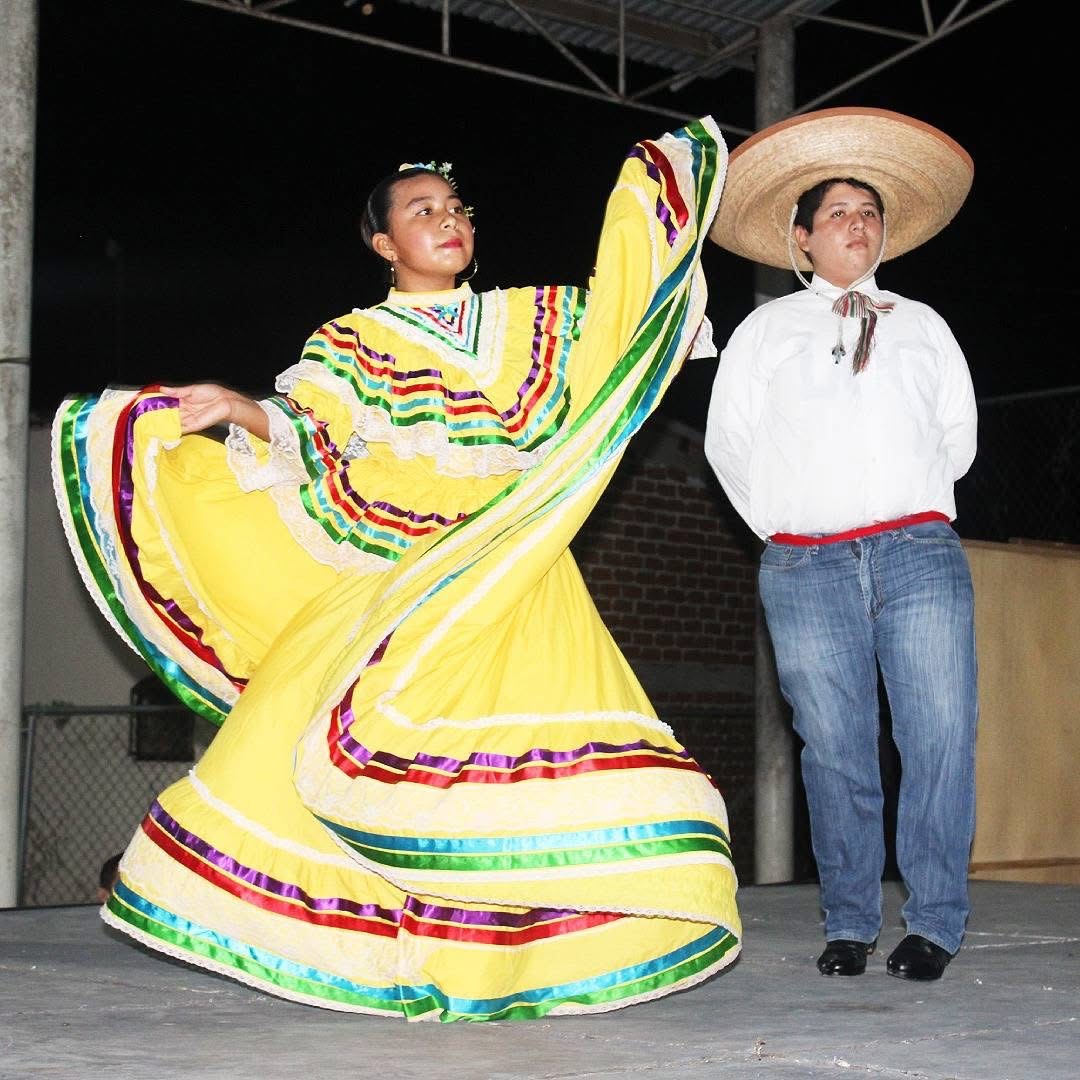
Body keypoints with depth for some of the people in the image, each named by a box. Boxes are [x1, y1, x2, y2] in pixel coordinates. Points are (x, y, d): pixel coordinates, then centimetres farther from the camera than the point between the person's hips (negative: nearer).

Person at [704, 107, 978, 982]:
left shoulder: (921, 324, 20)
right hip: (807, 565, 0)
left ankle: (936, 924, -4)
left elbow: (958, 433, 21)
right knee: (835, 745, -2)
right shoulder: (768, 328, 17)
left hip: (920, 553, 1)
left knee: (942, 733, -9)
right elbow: (729, 442, 17)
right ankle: (850, 926, 5)